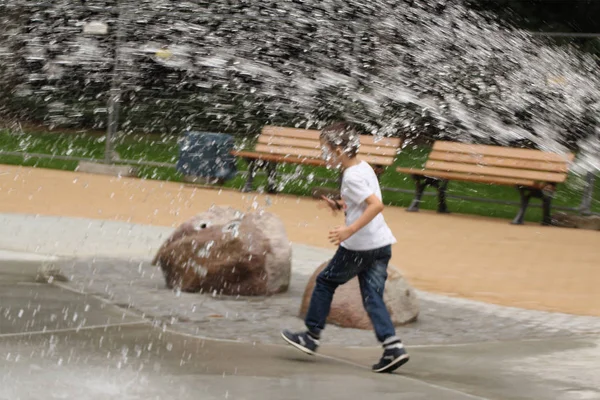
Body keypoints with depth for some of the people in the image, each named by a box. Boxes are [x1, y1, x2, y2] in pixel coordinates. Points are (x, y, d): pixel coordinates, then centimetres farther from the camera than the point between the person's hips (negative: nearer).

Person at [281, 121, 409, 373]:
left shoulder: (351, 177, -16)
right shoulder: (364, 168, 13)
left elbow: (377, 205, -27)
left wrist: (349, 230, -30)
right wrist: (341, 206, 15)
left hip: (360, 246, -8)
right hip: (382, 244, 8)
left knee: (325, 282, 10)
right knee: (372, 296, 5)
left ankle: (311, 336, 19)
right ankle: (393, 347, -9)